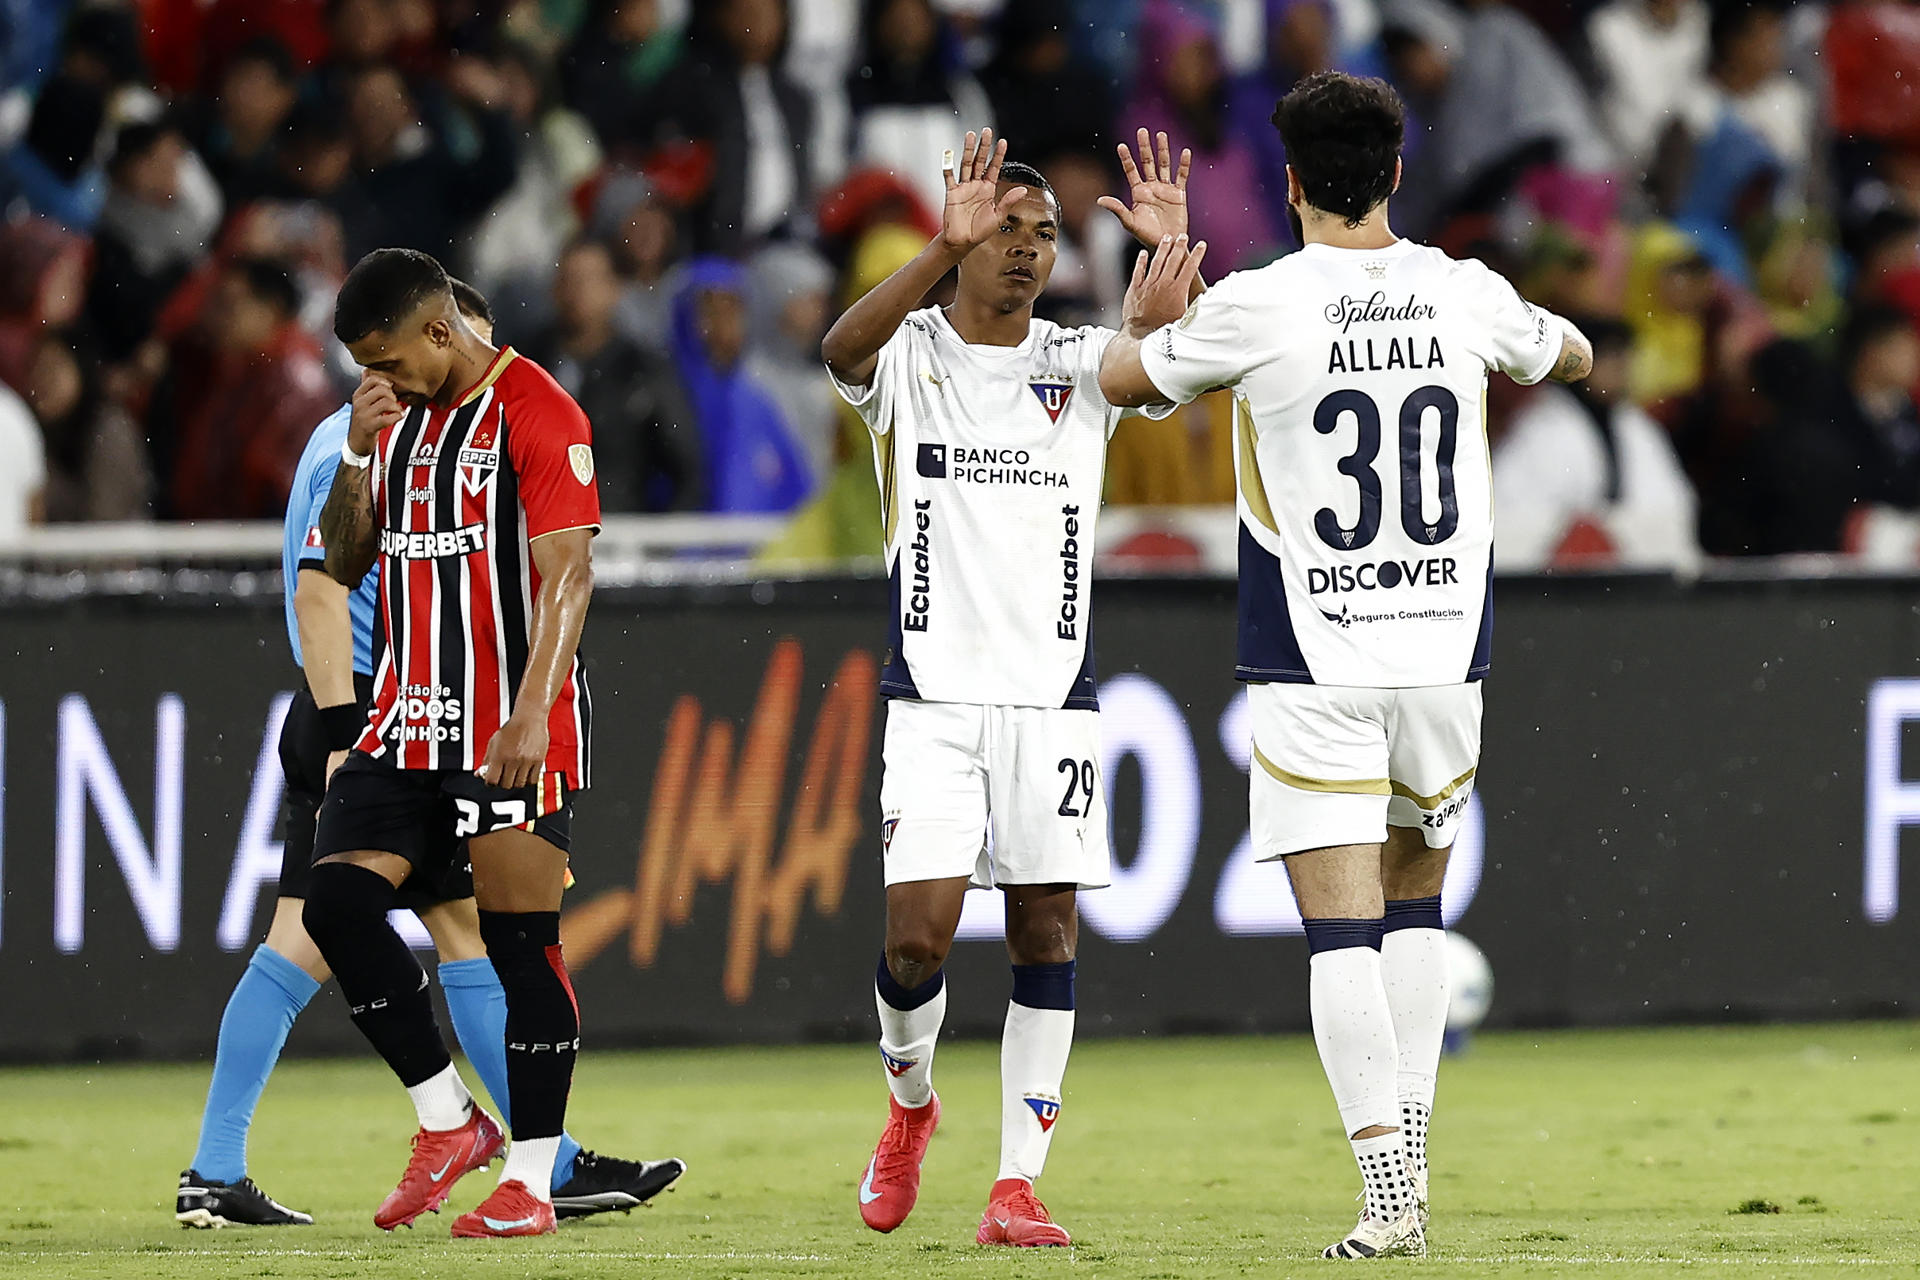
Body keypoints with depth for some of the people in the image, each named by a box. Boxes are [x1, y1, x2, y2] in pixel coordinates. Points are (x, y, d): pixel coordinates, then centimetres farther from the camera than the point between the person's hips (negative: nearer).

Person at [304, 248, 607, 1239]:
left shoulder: (535, 413, -10)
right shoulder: (396, 416, 14)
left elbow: (567, 573, -17)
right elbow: (345, 564, 17)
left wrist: (530, 714, -26)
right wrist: (357, 453, 0)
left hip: (516, 734, -7)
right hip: (408, 720, 7)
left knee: (521, 943, -5)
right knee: (336, 901, -6)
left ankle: (530, 1179, 1)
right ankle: (448, 1122, 5)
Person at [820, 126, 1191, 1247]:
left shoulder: (1081, 363, 7)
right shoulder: (912, 356, -1)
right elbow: (844, 349, -25)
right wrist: (947, 247, -38)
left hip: (1055, 693, 2)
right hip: (935, 693, -2)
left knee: (1047, 933, -2)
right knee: (920, 934, -9)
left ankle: (1019, 1185, 1)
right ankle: (912, 1102, 22)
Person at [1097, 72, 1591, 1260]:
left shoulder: (1259, 306, -10)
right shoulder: (1464, 294, 0)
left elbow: (1122, 379, 7)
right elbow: (1573, 354, 23)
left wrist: (1146, 320, 26)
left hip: (1314, 662, -3)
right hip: (1445, 650, 3)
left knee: (1343, 930, -5)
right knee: (1414, 905, 20)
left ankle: (1390, 1195, -14)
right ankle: (1412, 1155, 18)